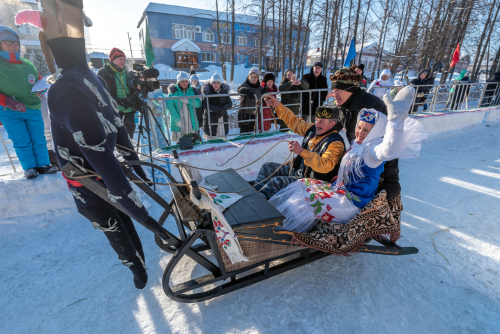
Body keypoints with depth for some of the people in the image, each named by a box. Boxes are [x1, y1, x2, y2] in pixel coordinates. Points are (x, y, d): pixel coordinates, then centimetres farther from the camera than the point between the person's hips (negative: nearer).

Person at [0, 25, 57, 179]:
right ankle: (29, 168, 11)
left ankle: (43, 165, 15)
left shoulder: (28, 65, 9)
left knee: (39, 140, 5)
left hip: (33, 110, 3)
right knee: (22, 142, 0)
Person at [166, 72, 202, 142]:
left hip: (191, 122, 3)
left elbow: (198, 104, 0)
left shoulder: (191, 91, 11)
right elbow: (170, 106, -8)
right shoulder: (174, 91, 2)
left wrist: (188, 101, -18)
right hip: (178, 123, -3)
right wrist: (177, 119, -19)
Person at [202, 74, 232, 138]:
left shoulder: (224, 90, 3)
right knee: (210, 135, -1)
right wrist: (218, 109, -23)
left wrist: (223, 108, -16)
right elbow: (205, 105, -16)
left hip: (222, 117, 4)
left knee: (223, 136, 10)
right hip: (210, 117, -4)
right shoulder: (207, 91, -9)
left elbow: (230, 103, 4)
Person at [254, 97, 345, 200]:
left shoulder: (335, 143, -21)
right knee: (267, 167, 5)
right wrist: (278, 106, 5)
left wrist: (301, 151, -45)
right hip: (297, 170, 10)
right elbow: (294, 121, 13)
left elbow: (325, 166, -37)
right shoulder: (313, 129, 3)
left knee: (275, 182, -28)